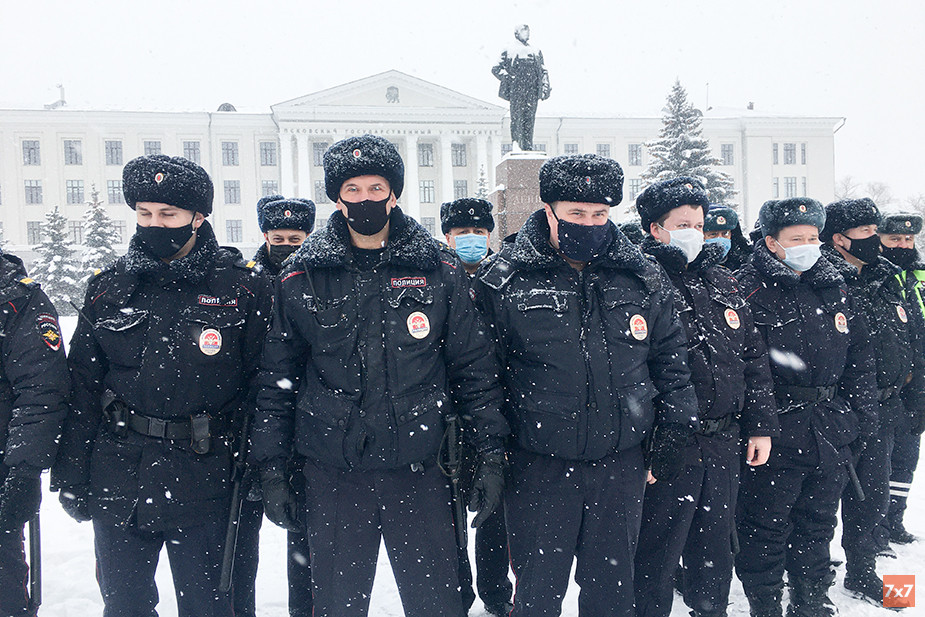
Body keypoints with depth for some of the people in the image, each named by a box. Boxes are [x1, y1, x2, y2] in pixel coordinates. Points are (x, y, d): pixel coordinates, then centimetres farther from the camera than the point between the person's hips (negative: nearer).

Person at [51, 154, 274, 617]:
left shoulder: (244, 288, -5)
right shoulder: (108, 287, 5)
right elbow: (82, 390, 8)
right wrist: (71, 476, 7)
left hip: (204, 485, -3)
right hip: (117, 481, 3)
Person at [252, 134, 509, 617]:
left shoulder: (438, 270, 0)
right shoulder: (302, 278, 0)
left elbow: (473, 368, 3)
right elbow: (278, 378, 4)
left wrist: (490, 453, 2)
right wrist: (271, 468, 3)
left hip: (419, 473, 0)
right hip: (331, 476, 0)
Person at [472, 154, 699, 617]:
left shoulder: (644, 279, 3)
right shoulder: (502, 280, -6)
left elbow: (671, 361, 10)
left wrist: (671, 438, 8)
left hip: (622, 464, 3)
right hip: (539, 467, -2)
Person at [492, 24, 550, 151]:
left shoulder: (536, 51, 24)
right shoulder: (509, 51, 12)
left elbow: (543, 71, 23)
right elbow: (495, 69, 9)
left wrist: (545, 87, 8)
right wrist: (508, 78, -6)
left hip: (532, 89, 3)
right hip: (516, 89, -3)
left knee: (530, 118, -1)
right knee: (517, 117, -8)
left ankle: (528, 147, 0)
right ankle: (516, 143, -8)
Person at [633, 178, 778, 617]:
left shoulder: (721, 282, 12)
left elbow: (754, 358, 16)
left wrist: (760, 426, 13)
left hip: (724, 445, 6)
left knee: (715, 543, 20)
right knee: (658, 549, 4)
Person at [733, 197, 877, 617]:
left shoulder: (834, 288, 11)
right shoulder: (748, 289, -9)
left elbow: (859, 358, 16)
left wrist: (863, 417, 11)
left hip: (831, 432, 6)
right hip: (775, 431, -6)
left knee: (818, 521, 18)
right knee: (766, 526, 4)